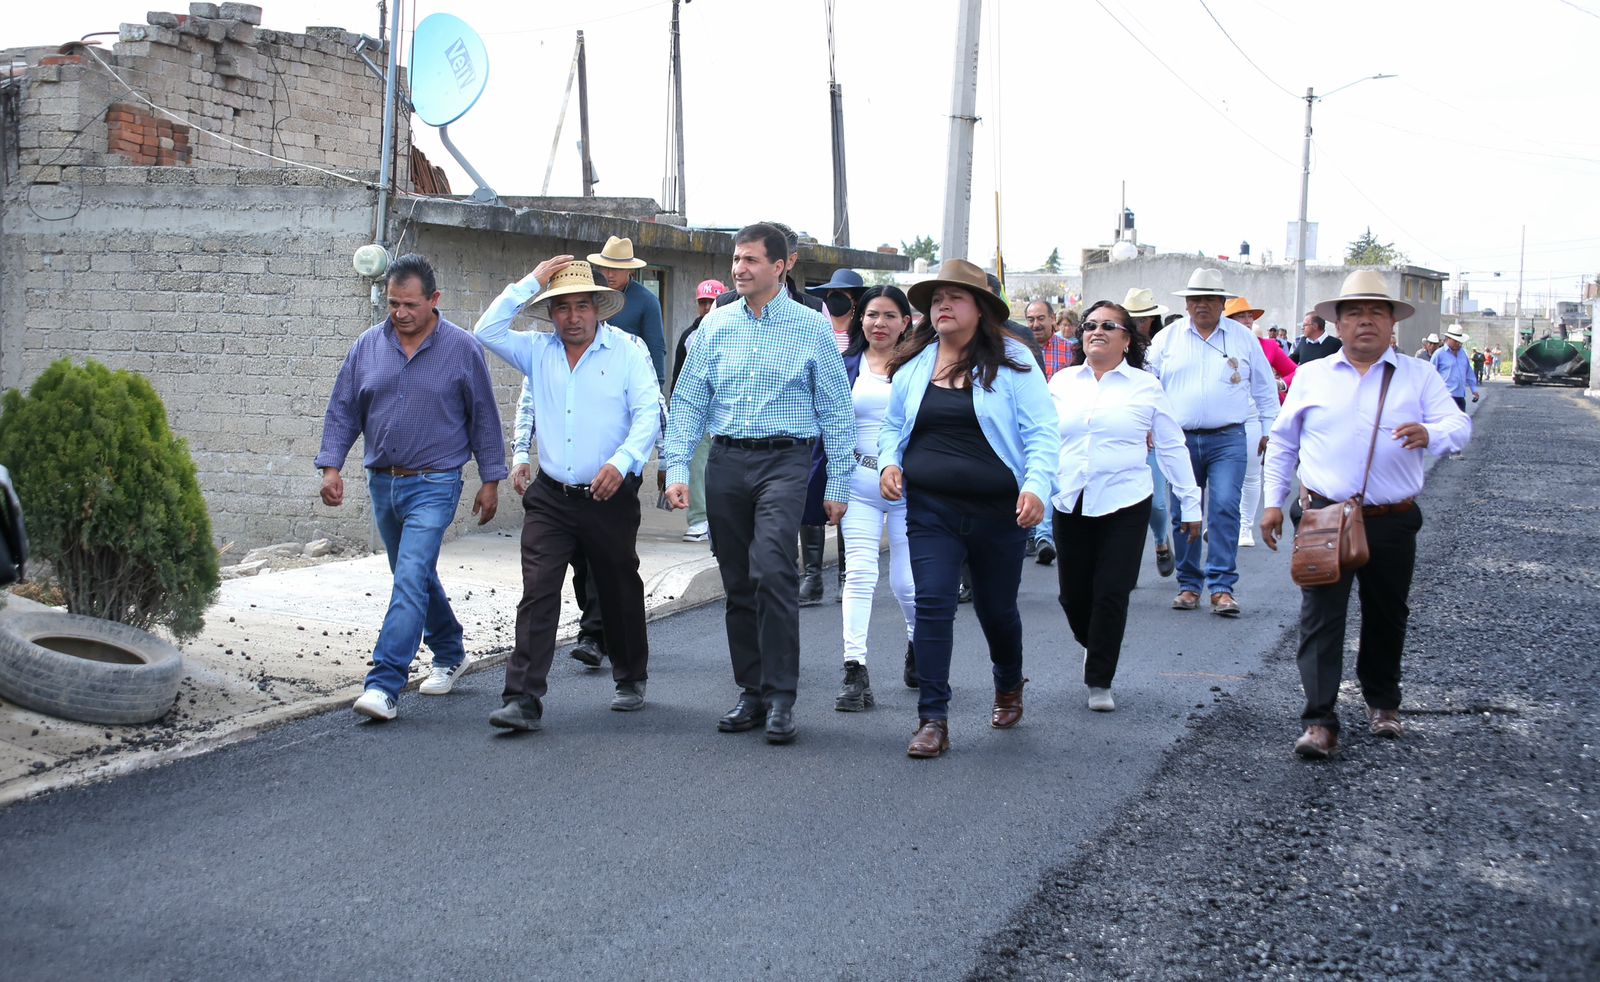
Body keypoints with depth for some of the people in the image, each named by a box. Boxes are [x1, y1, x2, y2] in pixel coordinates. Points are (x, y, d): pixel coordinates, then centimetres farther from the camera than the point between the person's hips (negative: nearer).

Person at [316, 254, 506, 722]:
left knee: (410, 580, -16)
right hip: (383, 482, 5)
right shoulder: (368, 345, 4)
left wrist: (491, 480, 1)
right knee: (415, 577, 18)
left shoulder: (461, 348, -5)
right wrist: (331, 465, -3)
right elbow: (343, 410, 8)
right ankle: (449, 652, 39)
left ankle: (385, 684, -19)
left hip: (434, 485, -5)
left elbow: (484, 418, 1)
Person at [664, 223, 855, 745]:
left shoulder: (811, 328, 1)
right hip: (726, 461, 4)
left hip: (783, 460, -4)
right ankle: (751, 692, 17)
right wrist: (677, 469, 0)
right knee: (737, 582, 7)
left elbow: (836, 410, 3)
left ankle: (781, 696, -13)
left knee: (772, 570, -20)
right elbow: (688, 400, 10)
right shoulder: (716, 324, 9)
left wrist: (838, 484, 1)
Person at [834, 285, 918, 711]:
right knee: (859, 573, -7)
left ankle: (918, 646, 33)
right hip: (860, 484, 1)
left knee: (907, 583, 3)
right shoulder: (845, 367, 8)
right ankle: (855, 672, -6)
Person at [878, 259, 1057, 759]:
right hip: (931, 510, 2)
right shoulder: (913, 365, 7)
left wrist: (1036, 484, -21)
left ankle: (1009, 686, 43)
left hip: (998, 511, -2)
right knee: (932, 605, -10)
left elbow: (1040, 432, -6)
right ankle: (933, 720, -6)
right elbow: (892, 427, 19)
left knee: (996, 608, 13)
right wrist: (889, 462, -1)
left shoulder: (1012, 361, -3)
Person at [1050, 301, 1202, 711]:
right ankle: (1091, 646, 38)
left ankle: (1099, 682, 8)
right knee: (1074, 594, 6)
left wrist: (1190, 503, 7)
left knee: (1111, 594, -5)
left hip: (1124, 504, -2)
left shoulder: (1145, 386, 3)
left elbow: (1171, 447, 7)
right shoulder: (1062, 382, 8)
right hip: (1070, 504, 2)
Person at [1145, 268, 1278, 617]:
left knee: (1225, 509, -12)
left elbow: (1264, 387, 15)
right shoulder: (1167, 338, 8)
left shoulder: (1243, 338, 8)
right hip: (1181, 440, 1)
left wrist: (1269, 429, 14)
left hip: (1228, 440, -1)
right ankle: (1189, 585, 13)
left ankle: (1222, 587, -9)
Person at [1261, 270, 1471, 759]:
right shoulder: (1311, 376, 8)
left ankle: (1382, 703, 33)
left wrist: (1430, 434, -29)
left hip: (1391, 522, 1)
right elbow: (1283, 442, 14)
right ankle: (1319, 723, -9)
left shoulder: (1419, 376, 5)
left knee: (1386, 617, 13)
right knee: (1320, 617, -8)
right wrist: (1273, 502, 8)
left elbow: (1458, 426, -6)